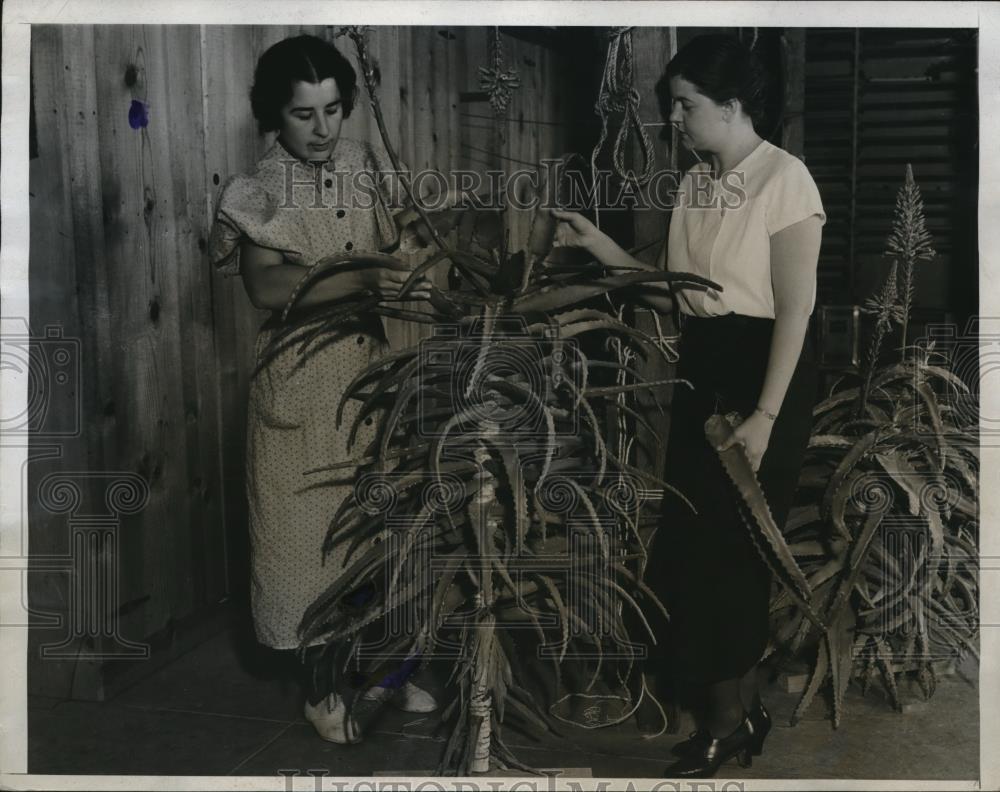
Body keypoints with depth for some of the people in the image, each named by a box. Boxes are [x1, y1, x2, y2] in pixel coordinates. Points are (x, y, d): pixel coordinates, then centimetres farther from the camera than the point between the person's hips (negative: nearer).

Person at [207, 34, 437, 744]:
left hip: (378, 371, 4)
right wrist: (362, 280, -34)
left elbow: (400, 254, 11)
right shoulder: (257, 194, -9)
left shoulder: (371, 170, 4)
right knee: (313, 527, 5)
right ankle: (321, 683, 23)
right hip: (305, 381, -4)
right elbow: (267, 288, -23)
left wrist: (423, 274, -11)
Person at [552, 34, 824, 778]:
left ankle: (732, 714, 21)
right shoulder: (694, 184, 9)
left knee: (732, 542, 1)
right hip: (702, 369, 8)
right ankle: (739, 706, 27)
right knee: (696, 539, 10)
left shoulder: (784, 178, -14)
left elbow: (796, 310, -16)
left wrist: (766, 416, -19)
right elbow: (674, 294, 9)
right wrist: (598, 244, 2)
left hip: (765, 371, -8)